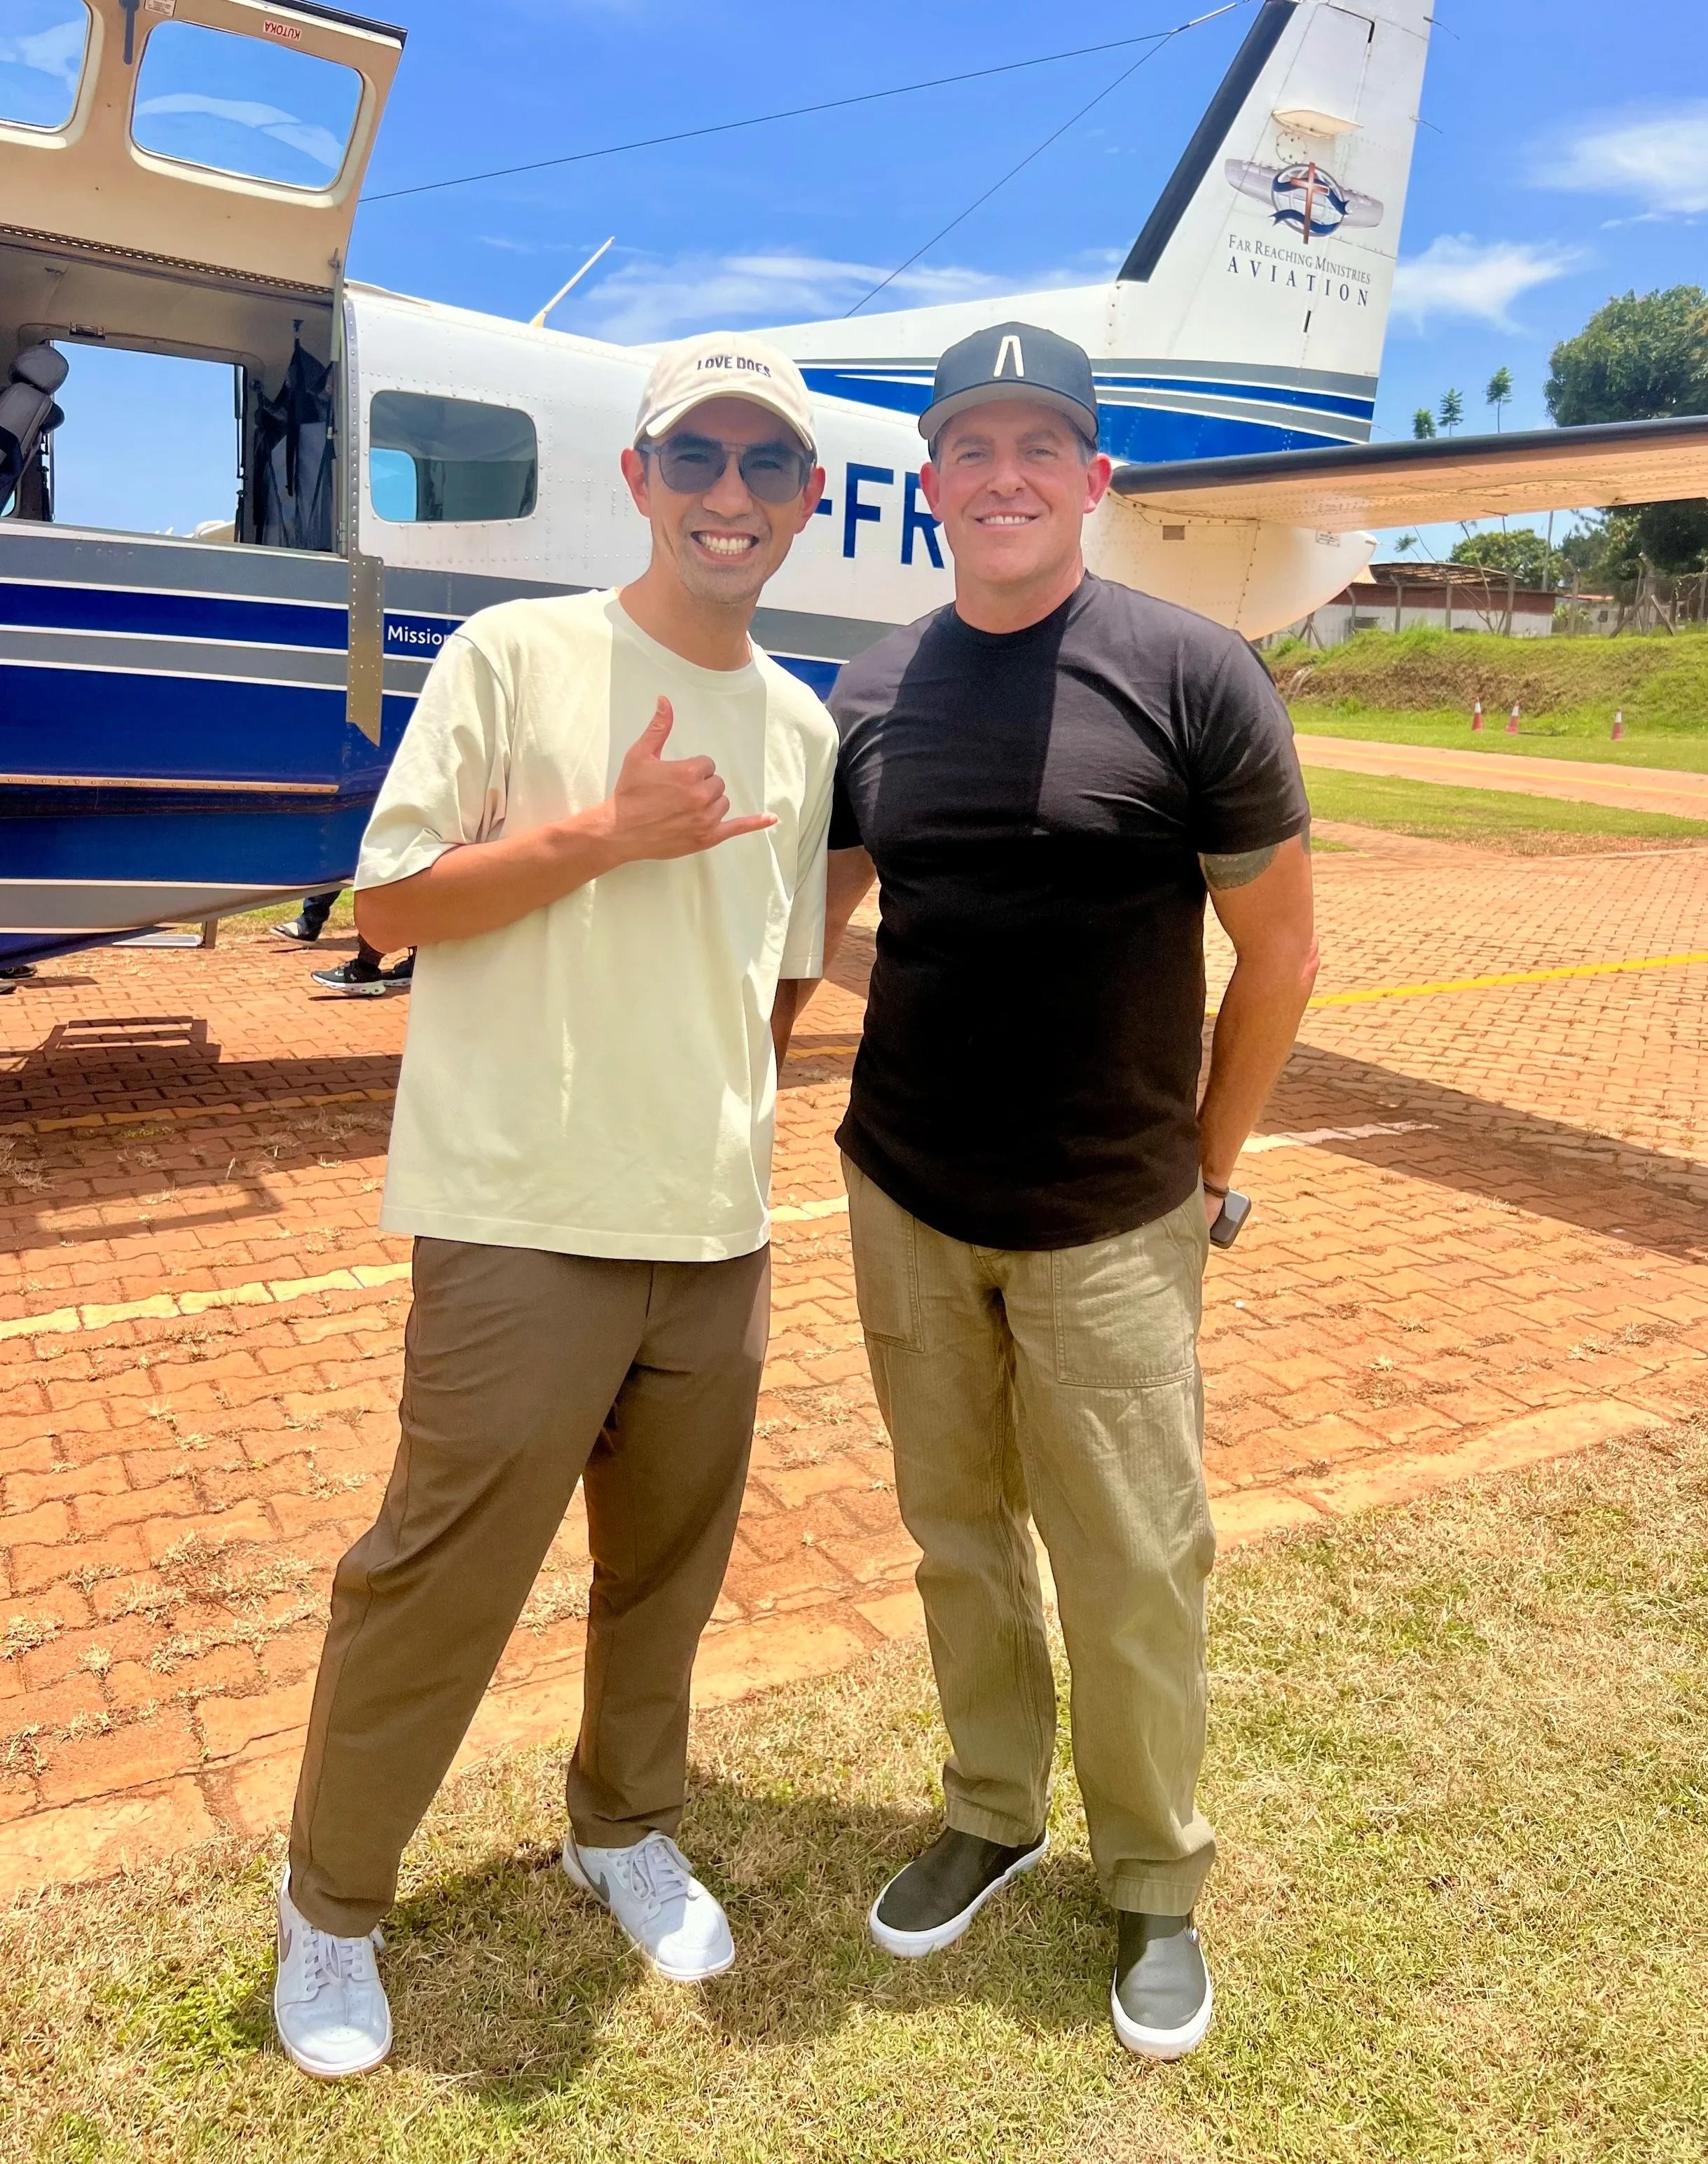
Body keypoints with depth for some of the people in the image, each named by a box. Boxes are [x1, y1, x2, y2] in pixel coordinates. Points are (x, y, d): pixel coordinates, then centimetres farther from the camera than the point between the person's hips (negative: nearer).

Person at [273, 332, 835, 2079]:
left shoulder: (801, 726, 10)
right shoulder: (516, 657, -5)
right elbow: (386, 903, -8)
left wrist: (736, 1129, 11)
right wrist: (605, 831, -16)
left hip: (718, 1231, 5)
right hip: (521, 1224, -5)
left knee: (669, 1570, 18)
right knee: (440, 1575, 6)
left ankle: (624, 1829, 44)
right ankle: (330, 1905, 32)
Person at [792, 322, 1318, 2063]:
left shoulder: (1192, 677, -8)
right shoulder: (870, 698, 3)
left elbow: (1278, 952, -3)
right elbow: (801, 928, 11)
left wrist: (1205, 1170, 2)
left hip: (1109, 1227, -3)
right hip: (904, 1204, 4)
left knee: (1134, 1571, 6)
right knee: (958, 1536, 16)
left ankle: (1156, 1885, 30)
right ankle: (990, 1814, 39)